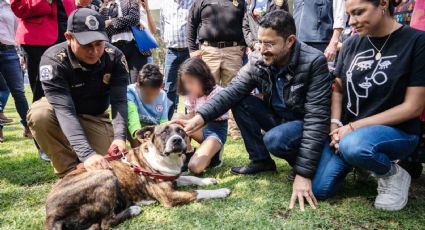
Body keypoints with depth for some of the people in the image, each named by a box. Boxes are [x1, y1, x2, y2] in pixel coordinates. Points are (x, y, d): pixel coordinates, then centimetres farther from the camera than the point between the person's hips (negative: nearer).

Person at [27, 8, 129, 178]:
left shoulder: (114, 57, -22)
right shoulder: (53, 60, -31)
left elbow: (119, 100, -28)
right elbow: (65, 110, -40)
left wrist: (119, 136, -47)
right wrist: (86, 153, -52)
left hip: (95, 116, 2)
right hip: (60, 112, -1)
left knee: (106, 164, -14)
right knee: (39, 115, -35)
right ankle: (70, 171, -15)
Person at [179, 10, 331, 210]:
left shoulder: (314, 62, -26)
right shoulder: (258, 64, -11)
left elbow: (317, 116, -29)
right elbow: (231, 92, -19)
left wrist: (304, 173, -34)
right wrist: (201, 117, -40)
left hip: (304, 123, -6)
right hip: (277, 117, 6)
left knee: (274, 140, -34)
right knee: (241, 103, -13)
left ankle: (300, 164, -1)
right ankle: (260, 160, 1)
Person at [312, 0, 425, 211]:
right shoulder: (352, 44, 2)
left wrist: (354, 126, -18)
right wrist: (335, 125, -7)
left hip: (397, 132, -4)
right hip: (347, 130, 5)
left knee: (354, 145, -38)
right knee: (318, 191, -6)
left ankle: (393, 174, -7)